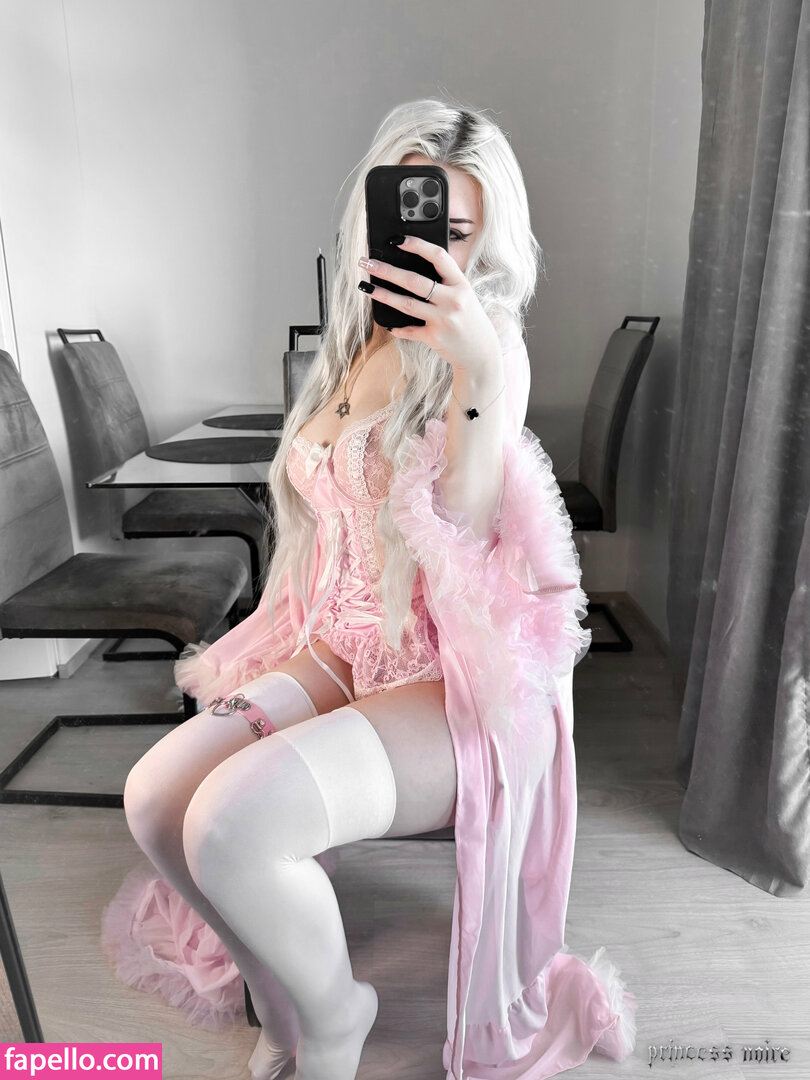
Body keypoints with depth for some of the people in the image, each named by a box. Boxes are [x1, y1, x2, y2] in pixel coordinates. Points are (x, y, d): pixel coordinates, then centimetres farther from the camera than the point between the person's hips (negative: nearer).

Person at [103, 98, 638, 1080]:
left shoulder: (489, 344, -9)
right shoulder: (363, 345, 10)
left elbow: (466, 534, -24)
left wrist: (481, 370, -37)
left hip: (458, 676, -6)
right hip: (344, 651, 7)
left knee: (231, 820, -27)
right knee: (153, 796, -13)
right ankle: (282, 997, 16)